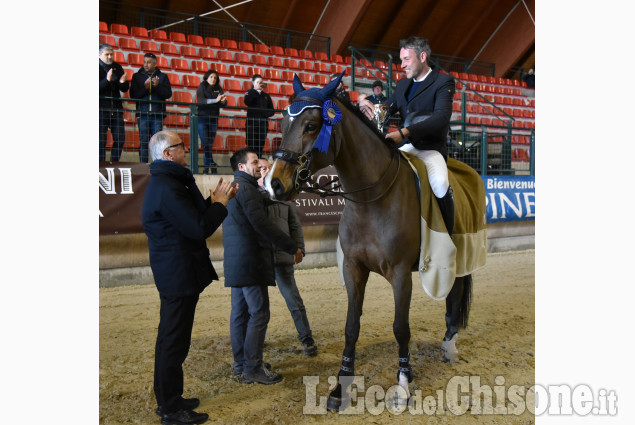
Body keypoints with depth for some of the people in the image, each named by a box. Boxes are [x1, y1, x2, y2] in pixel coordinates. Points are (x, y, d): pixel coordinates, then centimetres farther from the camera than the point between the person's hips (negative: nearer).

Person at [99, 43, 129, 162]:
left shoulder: (117, 68, 11)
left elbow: (125, 89, 10)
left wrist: (123, 82, -11)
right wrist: (107, 80, -28)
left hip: (116, 109, 5)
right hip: (101, 109, -5)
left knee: (120, 138, 5)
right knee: (101, 139, -2)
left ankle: (114, 164, 17)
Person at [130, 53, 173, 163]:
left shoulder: (162, 77, 10)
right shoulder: (137, 76, 11)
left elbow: (168, 94, -1)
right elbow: (133, 95, 1)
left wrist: (157, 86, -15)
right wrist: (145, 87, -13)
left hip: (157, 114, 0)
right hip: (143, 114, 0)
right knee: (143, 142, -1)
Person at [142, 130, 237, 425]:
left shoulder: (166, 183, 12)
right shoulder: (167, 188, -22)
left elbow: (192, 216, 15)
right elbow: (200, 229, -25)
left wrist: (214, 200, 5)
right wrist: (220, 202, -11)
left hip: (172, 275, 11)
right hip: (179, 275, -11)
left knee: (170, 339, 19)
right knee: (174, 342, 0)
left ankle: (168, 399, 33)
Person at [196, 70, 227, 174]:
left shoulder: (218, 89, 12)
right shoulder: (201, 87, 3)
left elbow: (224, 103, 3)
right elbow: (200, 100, -15)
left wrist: (223, 101, -22)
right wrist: (215, 100, -25)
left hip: (213, 119, 3)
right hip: (202, 118, -3)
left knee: (210, 145, 1)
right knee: (205, 144, -11)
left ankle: (206, 168, 6)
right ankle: (212, 166, -8)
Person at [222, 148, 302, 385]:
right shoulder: (246, 188, -13)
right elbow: (261, 224, -20)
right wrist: (292, 247, -16)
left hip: (235, 262, 11)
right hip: (251, 261, -11)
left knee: (240, 313, 13)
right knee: (259, 314, -5)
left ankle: (241, 365, 21)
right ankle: (252, 368, 0)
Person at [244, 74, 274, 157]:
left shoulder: (266, 96, 18)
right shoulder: (250, 93, 9)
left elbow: (271, 111, 16)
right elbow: (247, 102, -14)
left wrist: (266, 113, -5)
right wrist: (255, 90, -11)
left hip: (263, 123, 3)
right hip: (252, 122, -3)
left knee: (260, 145, 0)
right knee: (251, 145, -9)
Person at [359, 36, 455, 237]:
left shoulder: (443, 81, -5)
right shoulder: (403, 84, 16)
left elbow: (441, 117, -20)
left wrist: (405, 132, -33)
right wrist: (368, 106, -10)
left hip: (431, 148, -7)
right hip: (406, 146, 7)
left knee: (440, 184, -34)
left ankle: (447, 238, -14)